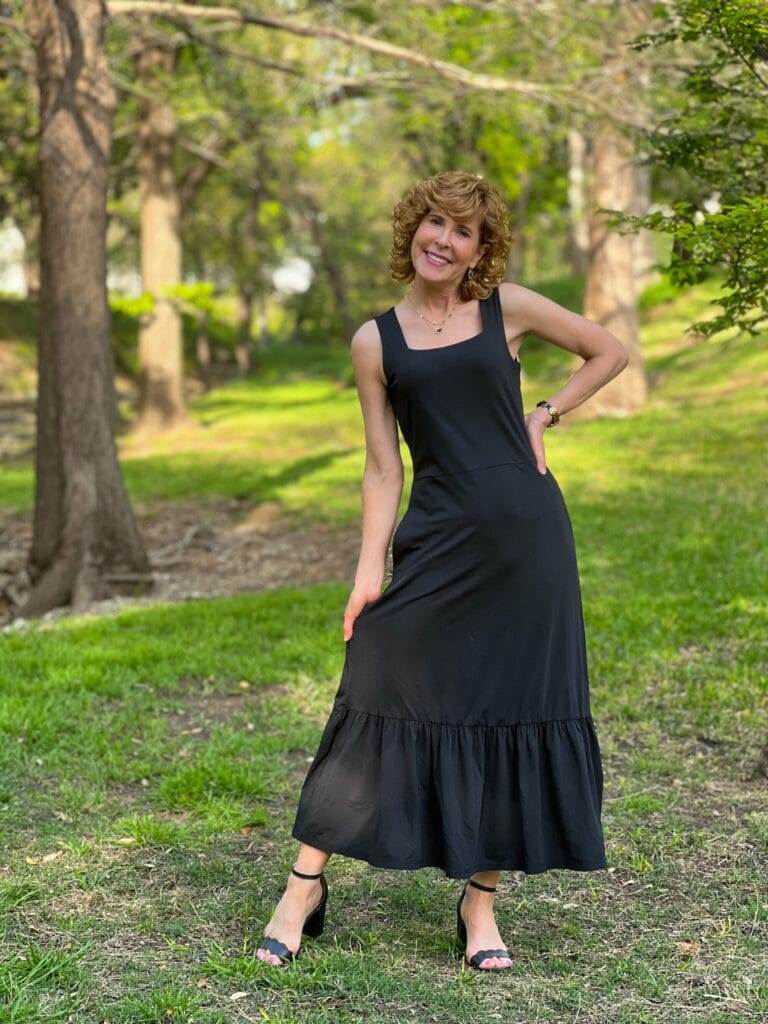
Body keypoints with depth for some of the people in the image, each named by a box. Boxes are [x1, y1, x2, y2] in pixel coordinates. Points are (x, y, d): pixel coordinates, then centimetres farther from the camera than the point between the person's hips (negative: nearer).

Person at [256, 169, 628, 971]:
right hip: (436, 543, 0)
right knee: (380, 701, -3)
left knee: (514, 710, 4)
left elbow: (610, 351, 16)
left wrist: (545, 414, 4)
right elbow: (382, 467, 4)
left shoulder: (508, 308, 5)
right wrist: (369, 569, -4)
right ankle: (306, 883, 10)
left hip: (527, 531, 1)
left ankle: (480, 902, 17)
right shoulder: (376, 342, 5)